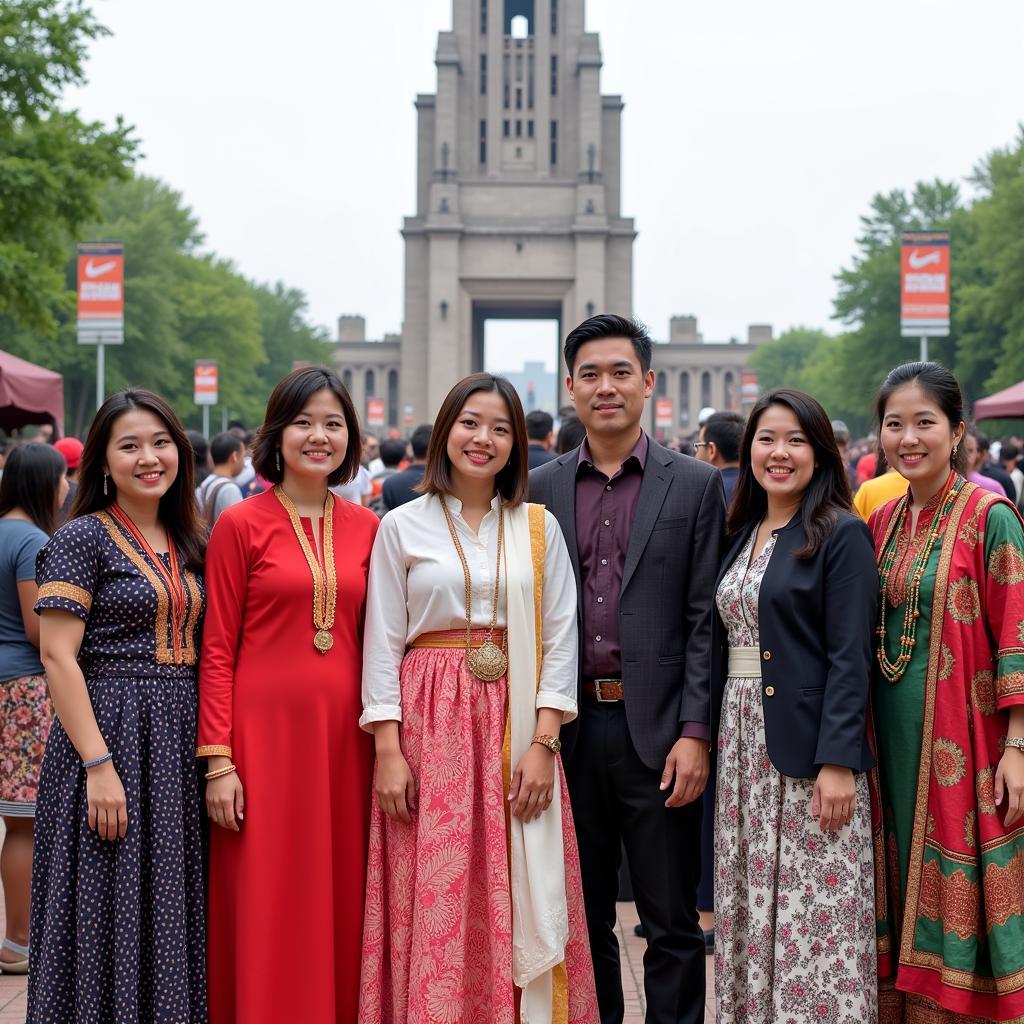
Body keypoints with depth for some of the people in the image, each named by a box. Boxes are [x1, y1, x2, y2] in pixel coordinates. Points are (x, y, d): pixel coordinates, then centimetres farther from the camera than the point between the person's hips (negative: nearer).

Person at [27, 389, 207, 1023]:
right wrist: (98, 764, -19)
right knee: (110, 917, 0)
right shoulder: (83, 538, -6)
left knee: (172, 913, 10)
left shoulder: (190, 544, 12)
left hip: (182, 740, 6)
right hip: (110, 733, -6)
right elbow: (57, 656, -13)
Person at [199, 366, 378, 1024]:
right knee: (265, 910, 1)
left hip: (344, 736, 4)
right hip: (264, 731, -3)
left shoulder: (366, 528, 9)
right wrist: (218, 760, -9)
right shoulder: (242, 524, -2)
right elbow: (217, 650, -3)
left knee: (341, 906, 9)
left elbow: (372, 643, 13)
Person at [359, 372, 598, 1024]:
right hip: (428, 724, -1)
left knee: (518, 904, 3)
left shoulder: (540, 529, 7)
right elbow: (383, 643, 1)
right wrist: (388, 751, -7)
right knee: (432, 903, 0)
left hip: (516, 723, 1)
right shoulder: (403, 526, 4)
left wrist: (543, 743, -7)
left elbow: (560, 641, 3)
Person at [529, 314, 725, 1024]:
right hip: (571, 729, 3)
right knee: (582, 920, 13)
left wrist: (694, 733, -10)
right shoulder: (541, 491, 8)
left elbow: (705, 620, -3)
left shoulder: (696, 486, 1)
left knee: (672, 925, 5)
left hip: (659, 732, -2)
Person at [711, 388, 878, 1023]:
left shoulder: (841, 535, -7)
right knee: (750, 912, 10)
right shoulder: (743, 535, 14)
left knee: (815, 917, -2)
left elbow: (850, 657, -13)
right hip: (743, 742, 7)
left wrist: (839, 762, -19)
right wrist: (711, 737, 10)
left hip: (809, 748, -7)